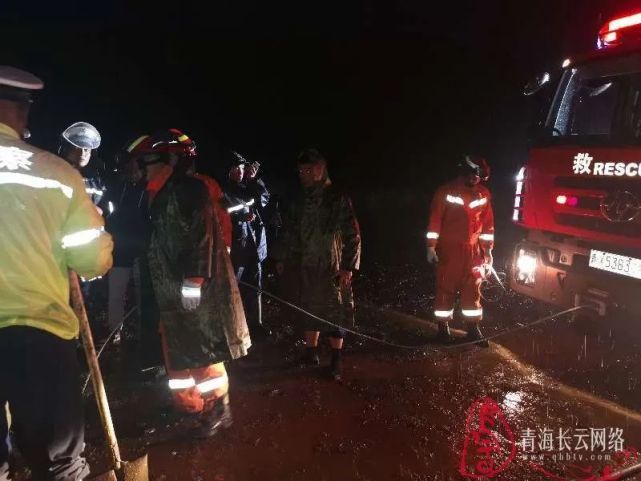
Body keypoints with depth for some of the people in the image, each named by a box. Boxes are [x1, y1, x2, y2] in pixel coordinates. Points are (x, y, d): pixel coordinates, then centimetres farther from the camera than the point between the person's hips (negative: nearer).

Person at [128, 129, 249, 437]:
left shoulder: (191, 188, -13)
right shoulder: (165, 193, 16)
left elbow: (202, 237, -21)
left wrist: (193, 282, -24)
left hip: (197, 287, -10)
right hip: (174, 289, 10)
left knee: (203, 350, -2)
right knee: (180, 350, 16)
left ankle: (218, 410, 12)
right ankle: (191, 403, 30)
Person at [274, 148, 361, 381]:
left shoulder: (338, 199, -7)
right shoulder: (300, 201, 8)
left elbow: (352, 235, -8)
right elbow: (288, 231, 16)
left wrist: (348, 266, -13)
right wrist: (281, 259, 13)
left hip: (331, 267, -4)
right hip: (305, 268, 5)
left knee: (334, 312, 4)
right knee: (309, 310, 13)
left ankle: (336, 360, 18)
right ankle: (311, 352, 29)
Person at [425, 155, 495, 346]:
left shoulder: (483, 194, 5)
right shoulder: (445, 192, -6)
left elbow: (488, 223, 10)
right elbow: (435, 220, -7)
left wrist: (488, 249, 10)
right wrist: (431, 246, -11)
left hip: (473, 250, 3)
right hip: (448, 250, -3)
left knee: (473, 289, 7)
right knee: (446, 289, 4)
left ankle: (473, 328, 18)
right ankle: (443, 327, 15)